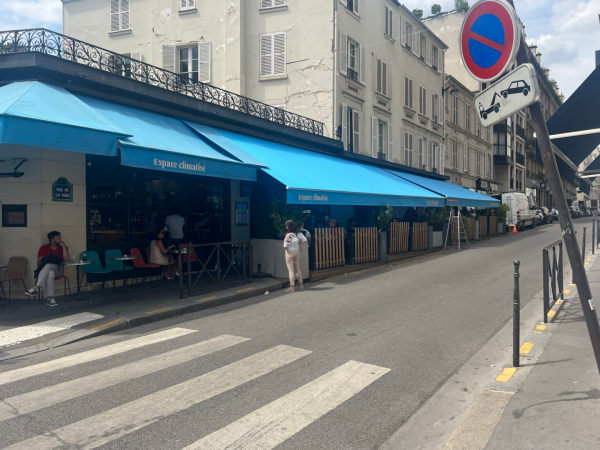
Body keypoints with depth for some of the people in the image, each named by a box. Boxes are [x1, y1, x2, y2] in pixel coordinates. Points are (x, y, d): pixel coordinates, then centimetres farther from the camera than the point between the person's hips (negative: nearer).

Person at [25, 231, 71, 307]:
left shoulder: (63, 247, 10)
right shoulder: (43, 248, 9)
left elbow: (66, 259, -6)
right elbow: (39, 262, 4)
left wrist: (63, 246, -7)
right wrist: (42, 270, -16)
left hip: (58, 270, 0)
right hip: (45, 271, 0)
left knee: (48, 265, -35)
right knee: (50, 273, -38)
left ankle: (37, 288, -41)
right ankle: (50, 297, -44)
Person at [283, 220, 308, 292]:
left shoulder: (289, 235, -21)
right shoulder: (298, 233, 0)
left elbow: (285, 246, -22)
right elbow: (305, 241, 5)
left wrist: (286, 247, 0)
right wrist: (298, 243, 6)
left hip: (289, 252, -7)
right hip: (296, 251, 7)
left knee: (291, 270, -2)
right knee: (297, 269, 18)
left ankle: (292, 287, 1)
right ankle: (301, 284, 24)